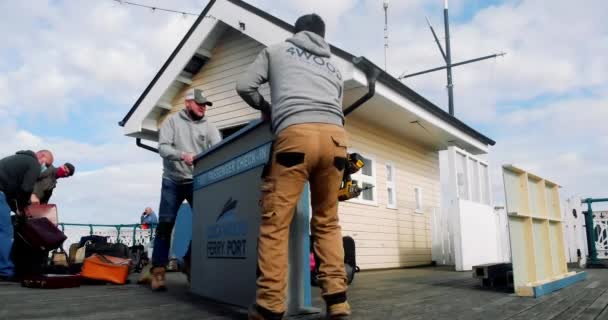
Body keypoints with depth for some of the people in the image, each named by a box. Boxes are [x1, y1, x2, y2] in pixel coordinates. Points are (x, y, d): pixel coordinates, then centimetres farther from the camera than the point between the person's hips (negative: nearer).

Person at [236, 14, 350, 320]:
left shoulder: (276, 51, 26)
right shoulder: (333, 67, 34)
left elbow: (245, 87, 20)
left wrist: (267, 109, 37)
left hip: (296, 132, -4)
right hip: (335, 134, 4)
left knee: (275, 222, -1)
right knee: (327, 222, 11)